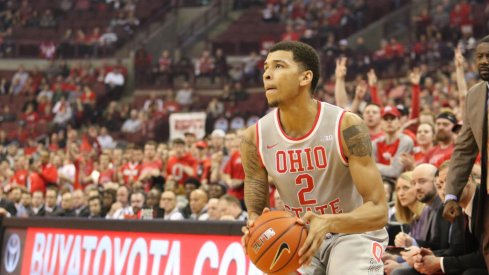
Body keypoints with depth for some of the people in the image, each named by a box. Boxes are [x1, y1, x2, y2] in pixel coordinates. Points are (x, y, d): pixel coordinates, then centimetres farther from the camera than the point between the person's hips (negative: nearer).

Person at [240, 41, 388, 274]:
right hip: (298, 236, 4)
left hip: (353, 232, -3)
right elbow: (255, 212, -3)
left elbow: (378, 210, -24)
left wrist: (328, 223, -43)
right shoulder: (254, 138, -13)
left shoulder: (346, 126, -23)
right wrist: (255, 227, -29)